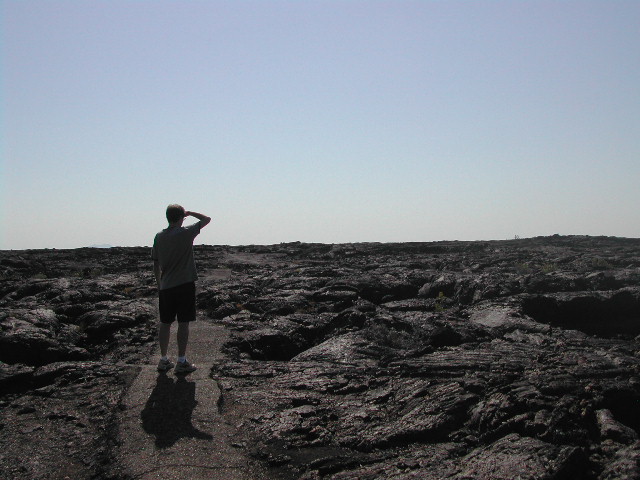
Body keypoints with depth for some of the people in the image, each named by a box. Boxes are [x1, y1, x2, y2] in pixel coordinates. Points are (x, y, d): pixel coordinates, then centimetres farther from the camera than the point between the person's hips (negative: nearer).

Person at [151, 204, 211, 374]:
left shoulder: (159, 237, 4)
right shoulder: (185, 233, -10)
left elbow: (156, 265, 10)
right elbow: (206, 219, 1)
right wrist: (189, 213, 11)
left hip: (166, 286, 5)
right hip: (185, 285, -5)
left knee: (165, 323, 12)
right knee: (183, 323, 1)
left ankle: (163, 360, 19)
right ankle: (182, 362, 4)